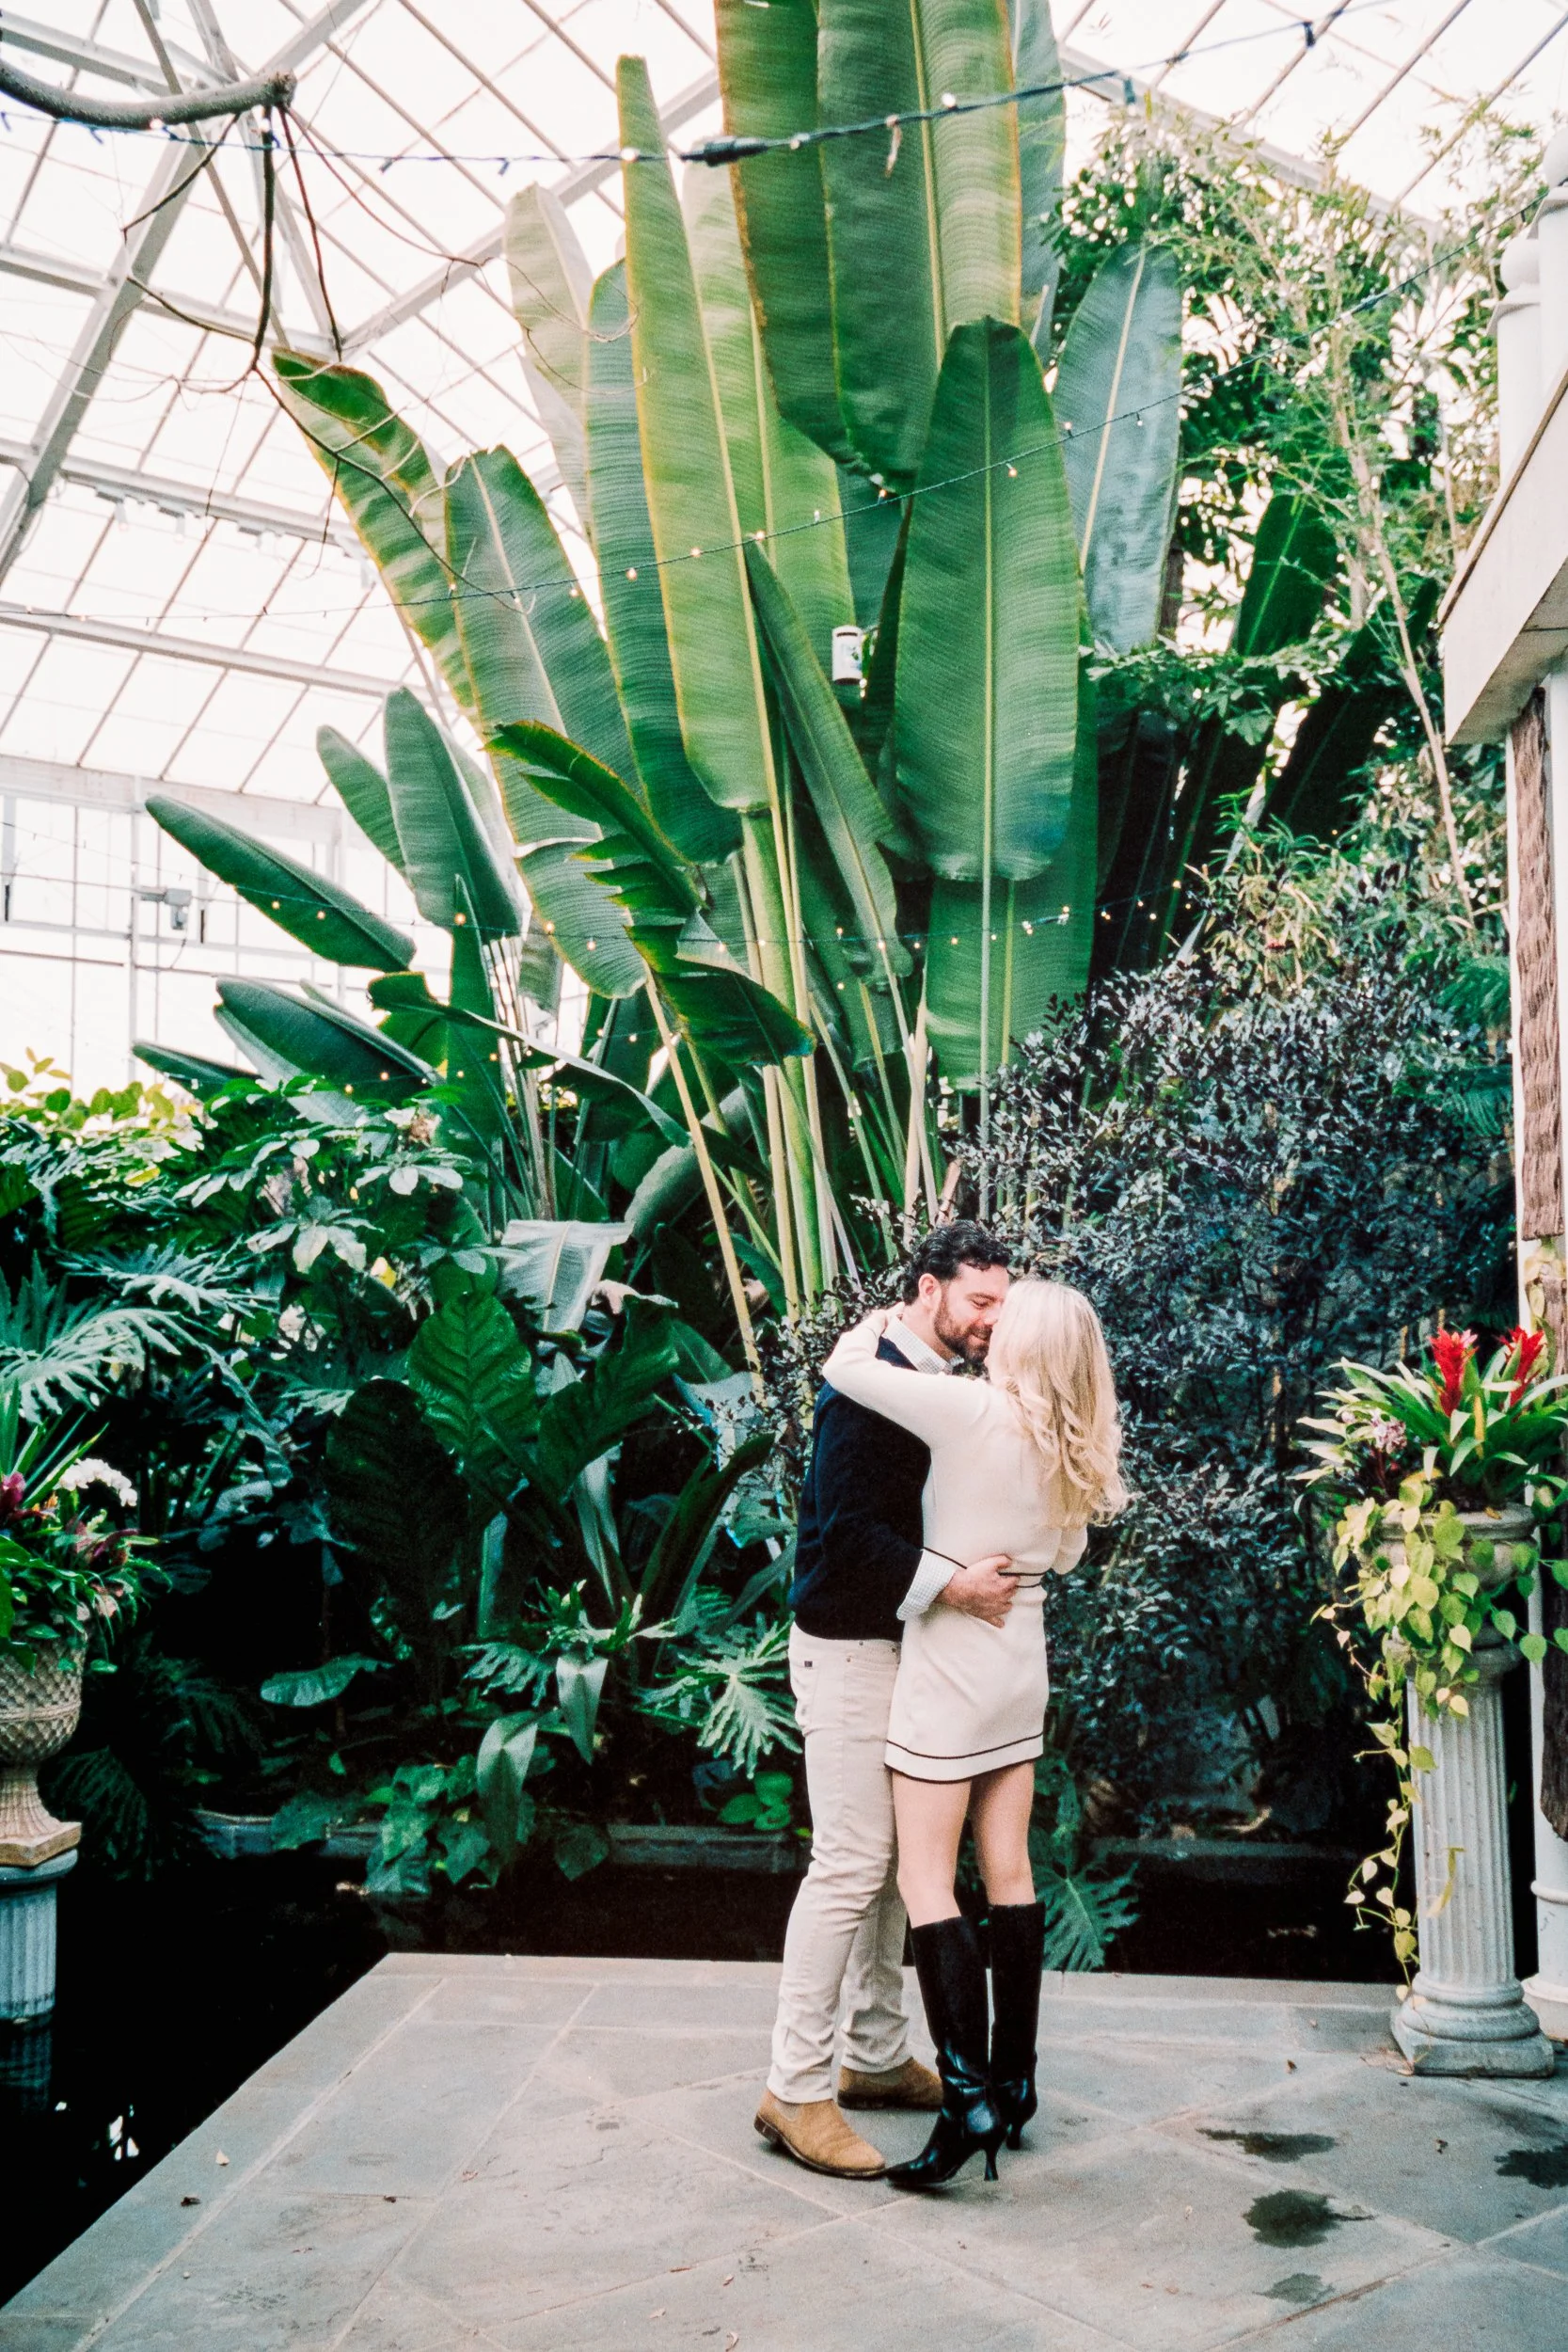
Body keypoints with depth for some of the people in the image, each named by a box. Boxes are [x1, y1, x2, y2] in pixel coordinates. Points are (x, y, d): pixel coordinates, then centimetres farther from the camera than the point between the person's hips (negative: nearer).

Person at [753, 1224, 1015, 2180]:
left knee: (897, 1859, 15)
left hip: (909, 1643, 9)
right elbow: (849, 1532, -24)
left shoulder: (945, 1387, 11)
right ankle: (796, 2089, 3)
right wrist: (951, 1584, -26)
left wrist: (992, 1568, 4)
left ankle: (878, 2056, 28)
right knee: (852, 1862, -7)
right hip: (850, 1647, -9)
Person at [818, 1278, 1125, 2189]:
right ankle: (1015, 2080, 22)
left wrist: (878, 1323, 3)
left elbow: (845, 1368, -17)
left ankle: (969, 2099, -6)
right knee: (1010, 1874, 13)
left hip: (949, 1668, -7)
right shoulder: (1072, 1446, 1)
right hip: (1021, 1669, 7)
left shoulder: (971, 1408, -19)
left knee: (927, 1882, -2)